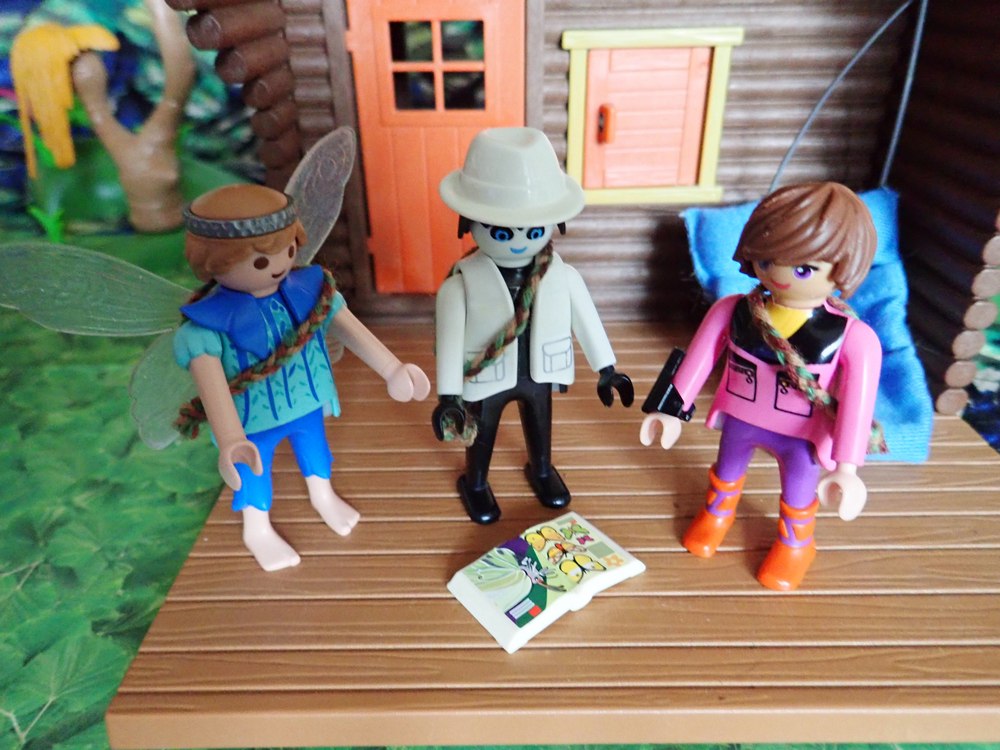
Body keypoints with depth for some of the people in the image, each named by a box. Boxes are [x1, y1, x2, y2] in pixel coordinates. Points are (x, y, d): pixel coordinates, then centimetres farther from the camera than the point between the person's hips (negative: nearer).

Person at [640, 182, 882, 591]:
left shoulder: (853, 338, -29)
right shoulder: (732, 312, -20)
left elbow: (857, 403, -23)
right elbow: (698, 359, -10)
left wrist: (846, 467, -22)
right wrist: (671, 411, -4)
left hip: (802, 436, -2)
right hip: (739, 419, 2)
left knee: (797, 497, 25)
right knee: (726, 473, 29)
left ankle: (795, 544, 56)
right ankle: (717, 512, 61)